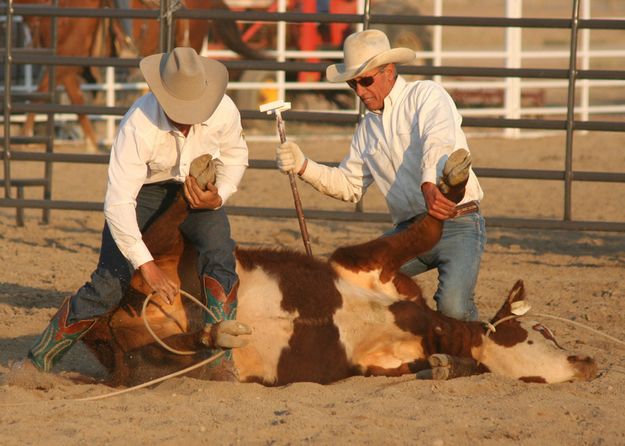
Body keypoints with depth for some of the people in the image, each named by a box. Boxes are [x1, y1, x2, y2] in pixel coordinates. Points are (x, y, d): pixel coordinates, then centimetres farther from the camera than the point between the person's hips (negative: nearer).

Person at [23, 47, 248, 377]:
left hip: (194, 192, 3)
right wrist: (146, 265, -39)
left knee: (219, 252, -24)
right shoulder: (138, 127, -36)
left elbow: (235, 156, 0)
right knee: (110, 281, -13)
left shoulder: (223, 110, -24)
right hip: (141, 192, -3)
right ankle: (39, 360, -1)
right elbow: (117, 204, -36)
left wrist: (219, 196, -19)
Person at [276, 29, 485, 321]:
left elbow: (438, 142, -24)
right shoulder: (368, 127, 18)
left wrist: (430, 184, -45)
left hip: (457, 223, -6)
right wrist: (303, 166, 6)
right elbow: (349, 185, 23)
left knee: (453, 308, -26)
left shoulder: (426, 95, -3)